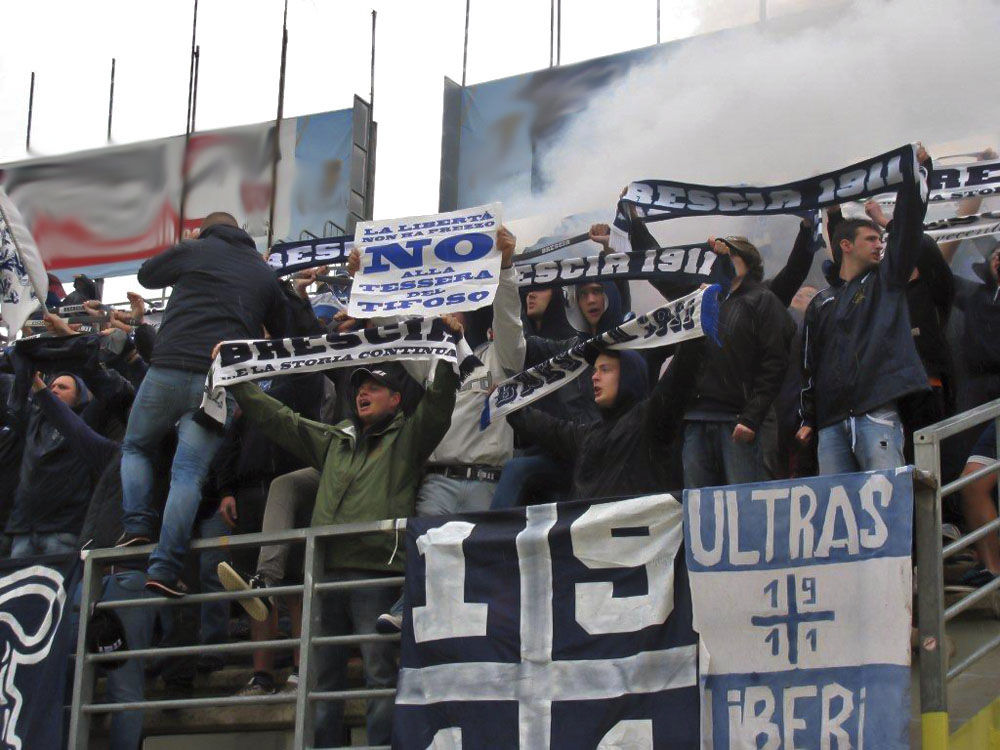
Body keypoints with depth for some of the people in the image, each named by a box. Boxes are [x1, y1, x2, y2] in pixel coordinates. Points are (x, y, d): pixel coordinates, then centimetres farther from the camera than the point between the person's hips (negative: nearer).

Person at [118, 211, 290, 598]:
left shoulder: (192, 251, 11)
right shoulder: (264, 273, 18)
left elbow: (146, 275, 28)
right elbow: (281, 332, 23)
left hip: (169, 368, -1)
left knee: (135, 448, 21)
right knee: (189, 473, -4)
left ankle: (138, 526, 3)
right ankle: (165, 566, -14)